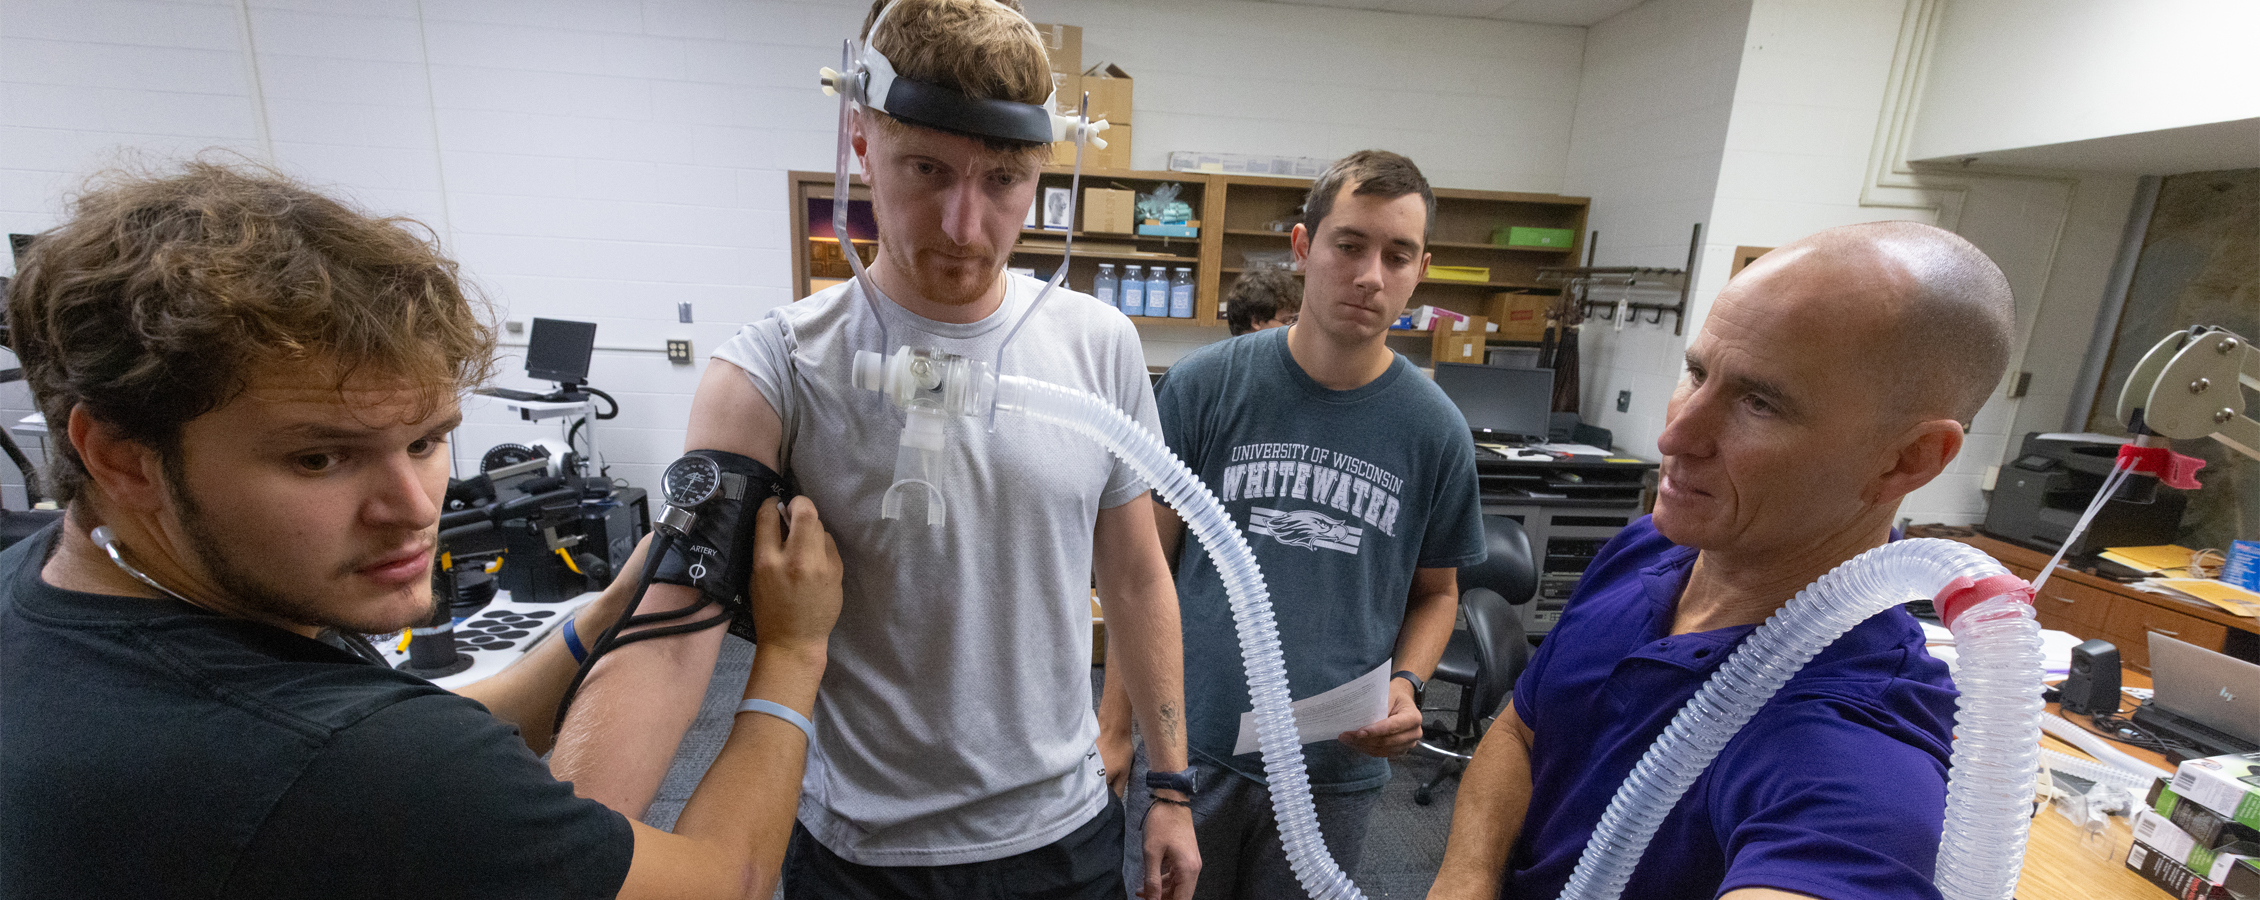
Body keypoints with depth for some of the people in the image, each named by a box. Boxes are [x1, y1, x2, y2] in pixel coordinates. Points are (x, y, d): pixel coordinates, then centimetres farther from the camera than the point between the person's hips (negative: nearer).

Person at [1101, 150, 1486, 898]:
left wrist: (1405, 684, -11)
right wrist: (1115, 729, -3)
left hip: (1336, 769, 1)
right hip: (1190, 747, -1)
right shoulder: (1205, 385, -9)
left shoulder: (1435, 430, -5)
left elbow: (1436, 591, 8)